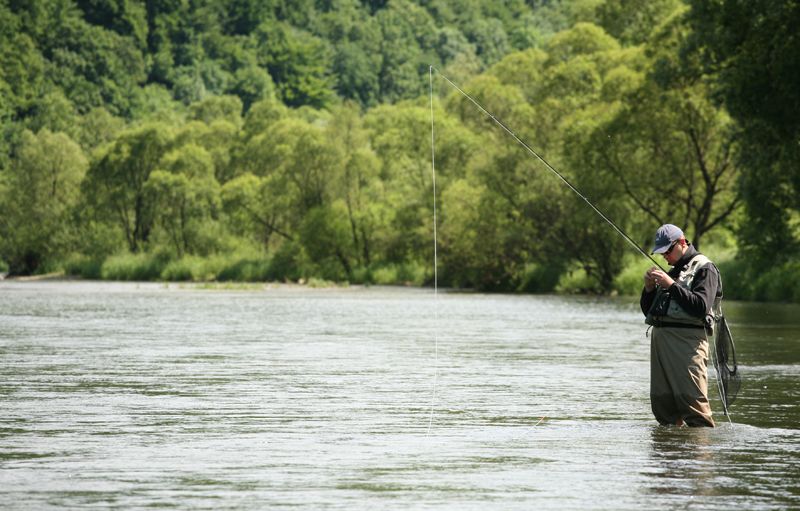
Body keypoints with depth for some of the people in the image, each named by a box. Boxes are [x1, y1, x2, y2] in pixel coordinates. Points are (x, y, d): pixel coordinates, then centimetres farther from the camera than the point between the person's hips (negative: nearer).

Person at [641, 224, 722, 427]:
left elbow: (700, 307, -16)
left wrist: (671, 285, -16)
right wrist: (649, 288, 7)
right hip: (659, 336, 8)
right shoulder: (672, 271, 24)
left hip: (686, 340, -8)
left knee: (692, 400, -15)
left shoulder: (704, 269, 0)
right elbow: (648, 311, 26)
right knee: (661, 401, 6)